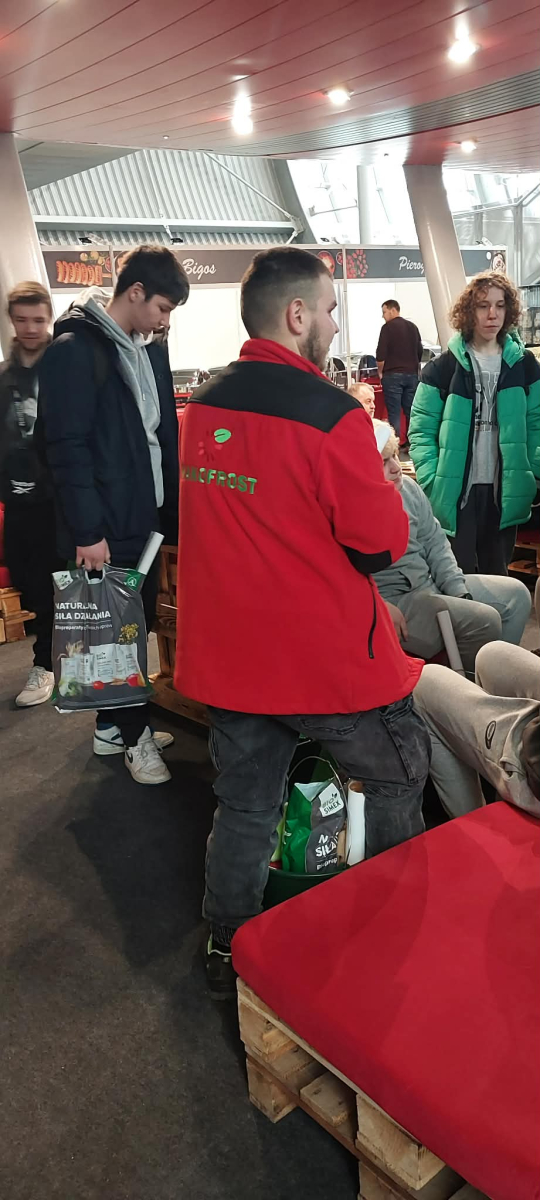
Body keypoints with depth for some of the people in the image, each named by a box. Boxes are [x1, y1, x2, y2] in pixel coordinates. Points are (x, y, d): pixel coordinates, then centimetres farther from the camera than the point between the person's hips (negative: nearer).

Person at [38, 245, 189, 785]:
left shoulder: (151, 353, 11)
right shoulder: (74, 349, -13)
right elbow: (67, 447, -17)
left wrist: (174, 508, 10)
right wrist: (87, 530, -18)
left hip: (146, 517, 8)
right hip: (104, 527, -7)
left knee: (136, 623, 14)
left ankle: (113, 725, 29)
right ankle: (133, 735, 19)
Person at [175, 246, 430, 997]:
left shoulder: (201, 406, 2)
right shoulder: (330, 414, -19)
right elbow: (382, 546, -14)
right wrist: (382, 479, 4)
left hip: (226, 652, 6)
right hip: (326, 657, -6)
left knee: (244, 803, 19)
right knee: (398, 777, 18)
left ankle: (227, 951, 34)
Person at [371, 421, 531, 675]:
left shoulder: (408, 487, 6)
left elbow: (434, 542, 11)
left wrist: (459, 592, 1)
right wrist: (380, 608, -32)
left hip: (431, 584, 9)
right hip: (392, 599, -9)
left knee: (516, 594, 7)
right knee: (483, 621, -21)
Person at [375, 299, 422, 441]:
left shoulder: (388, 327, -7)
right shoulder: (413, 327, 13)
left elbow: (381, 354, -11)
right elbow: (420, 351, 17)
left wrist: (380, 372, 1)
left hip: (393, 375, -6)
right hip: (412, 374, 6)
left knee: (394, 413, -5)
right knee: (411, 411, 7)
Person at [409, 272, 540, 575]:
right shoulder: (444, 367, -2)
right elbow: (422, 430, -5)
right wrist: (433, 484, -14)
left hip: (505, 493, 3)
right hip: (456, 493, -3)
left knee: (497, 576, 15)